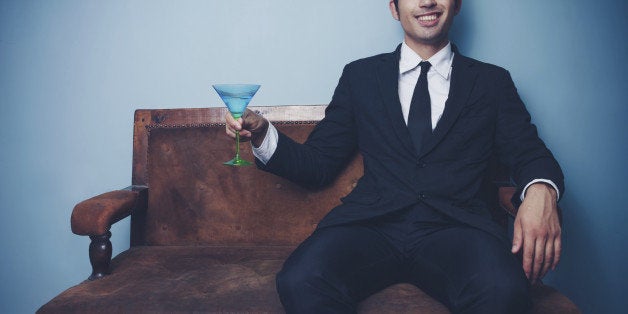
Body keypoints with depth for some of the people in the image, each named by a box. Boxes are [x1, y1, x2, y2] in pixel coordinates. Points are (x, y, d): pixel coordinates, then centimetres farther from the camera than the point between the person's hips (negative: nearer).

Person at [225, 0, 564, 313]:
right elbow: (319, 163, 14)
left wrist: (541, 191, -14)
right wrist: (262, 135, -5)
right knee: (299, 281, -30)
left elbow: (528, 154, 11)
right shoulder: (360, 76, 17)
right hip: (371, 222, 0)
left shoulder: (493, 82, 18)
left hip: (454, 226, 1)